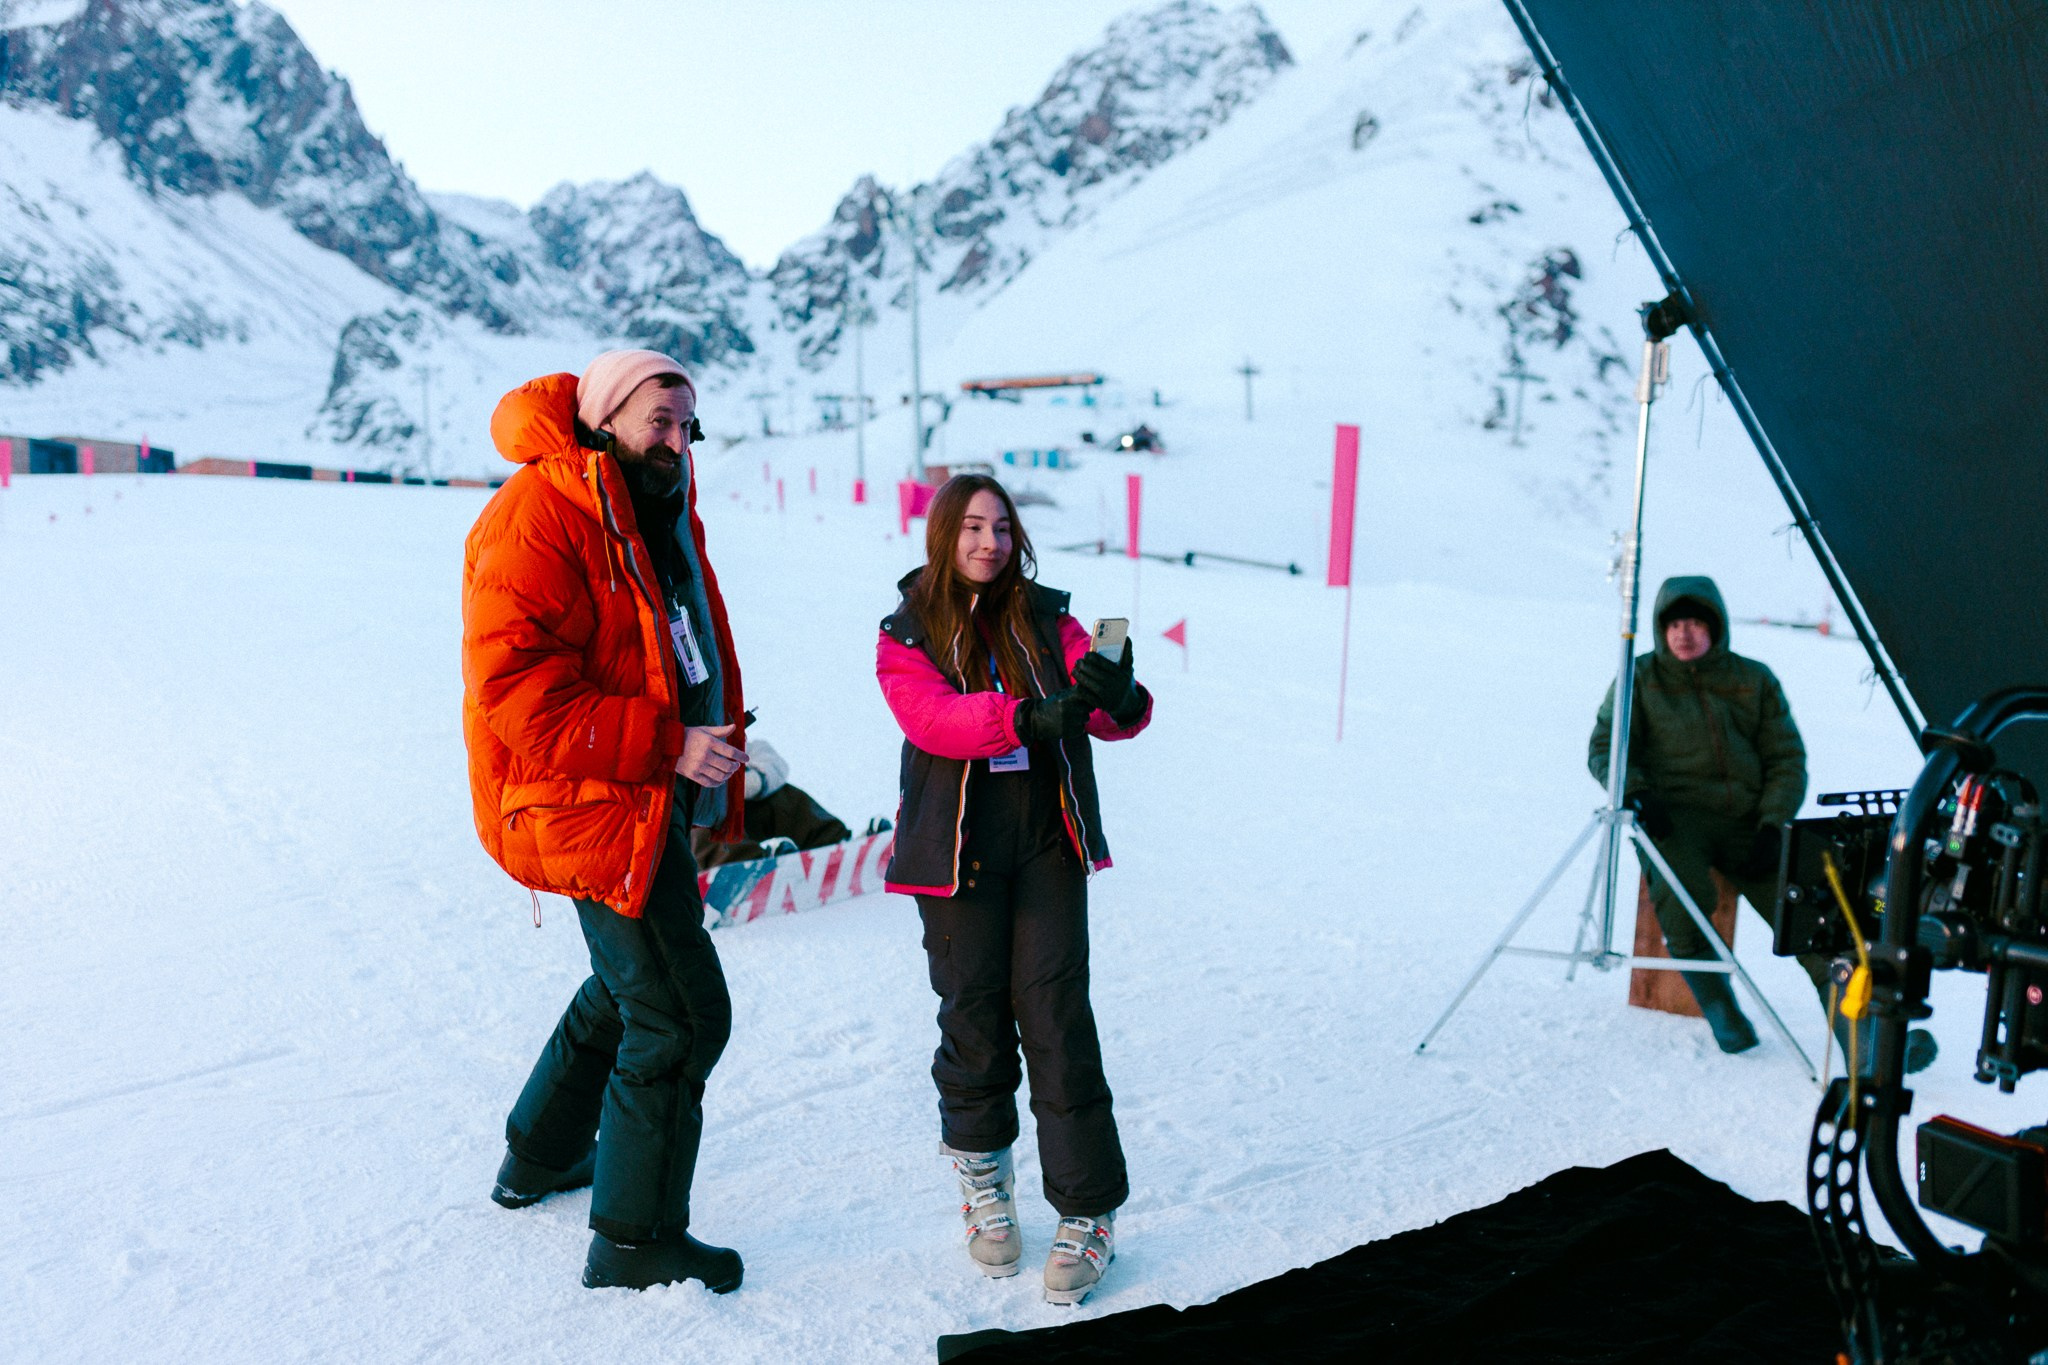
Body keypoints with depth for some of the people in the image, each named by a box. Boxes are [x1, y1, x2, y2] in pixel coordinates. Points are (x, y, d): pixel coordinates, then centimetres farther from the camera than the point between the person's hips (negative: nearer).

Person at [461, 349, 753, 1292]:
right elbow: (515, 691, -25)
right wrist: (667, 745, -25)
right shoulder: (538, 516, -18)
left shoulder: (661, 510, 12)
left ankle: (541, 1154, 46)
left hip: (654, 796, 11)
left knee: (628, 983, 26)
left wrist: (719, 747, 8)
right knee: (681, 1015, -6)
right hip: (595, 807, -10)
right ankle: (634, 1240, 11)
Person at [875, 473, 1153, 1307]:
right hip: (957, 849, -1)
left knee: (1056, 1014, -2)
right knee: (974, 1012, 7)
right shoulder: (906, 635, 2)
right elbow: (929, 717, -18)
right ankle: (981, 1168, 34)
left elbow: (1114, 715, -4)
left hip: (1048, 840, 1)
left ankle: (1088, 1212, 8)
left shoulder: (1047, 620, 7)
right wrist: (1031, 715, -33)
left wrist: (1119, 699, -29)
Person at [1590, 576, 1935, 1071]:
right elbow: (1605, 747, 7)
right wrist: (1635, 792, -13)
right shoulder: (1641, 679, 11)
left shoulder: (1755, 680, 15)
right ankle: (1714, 996, -11)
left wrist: (1773, 825, -4)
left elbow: (1787, 759, 12)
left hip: (1746, 821, 2)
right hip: (1674, 815, -2)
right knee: (1681, 888, -33)